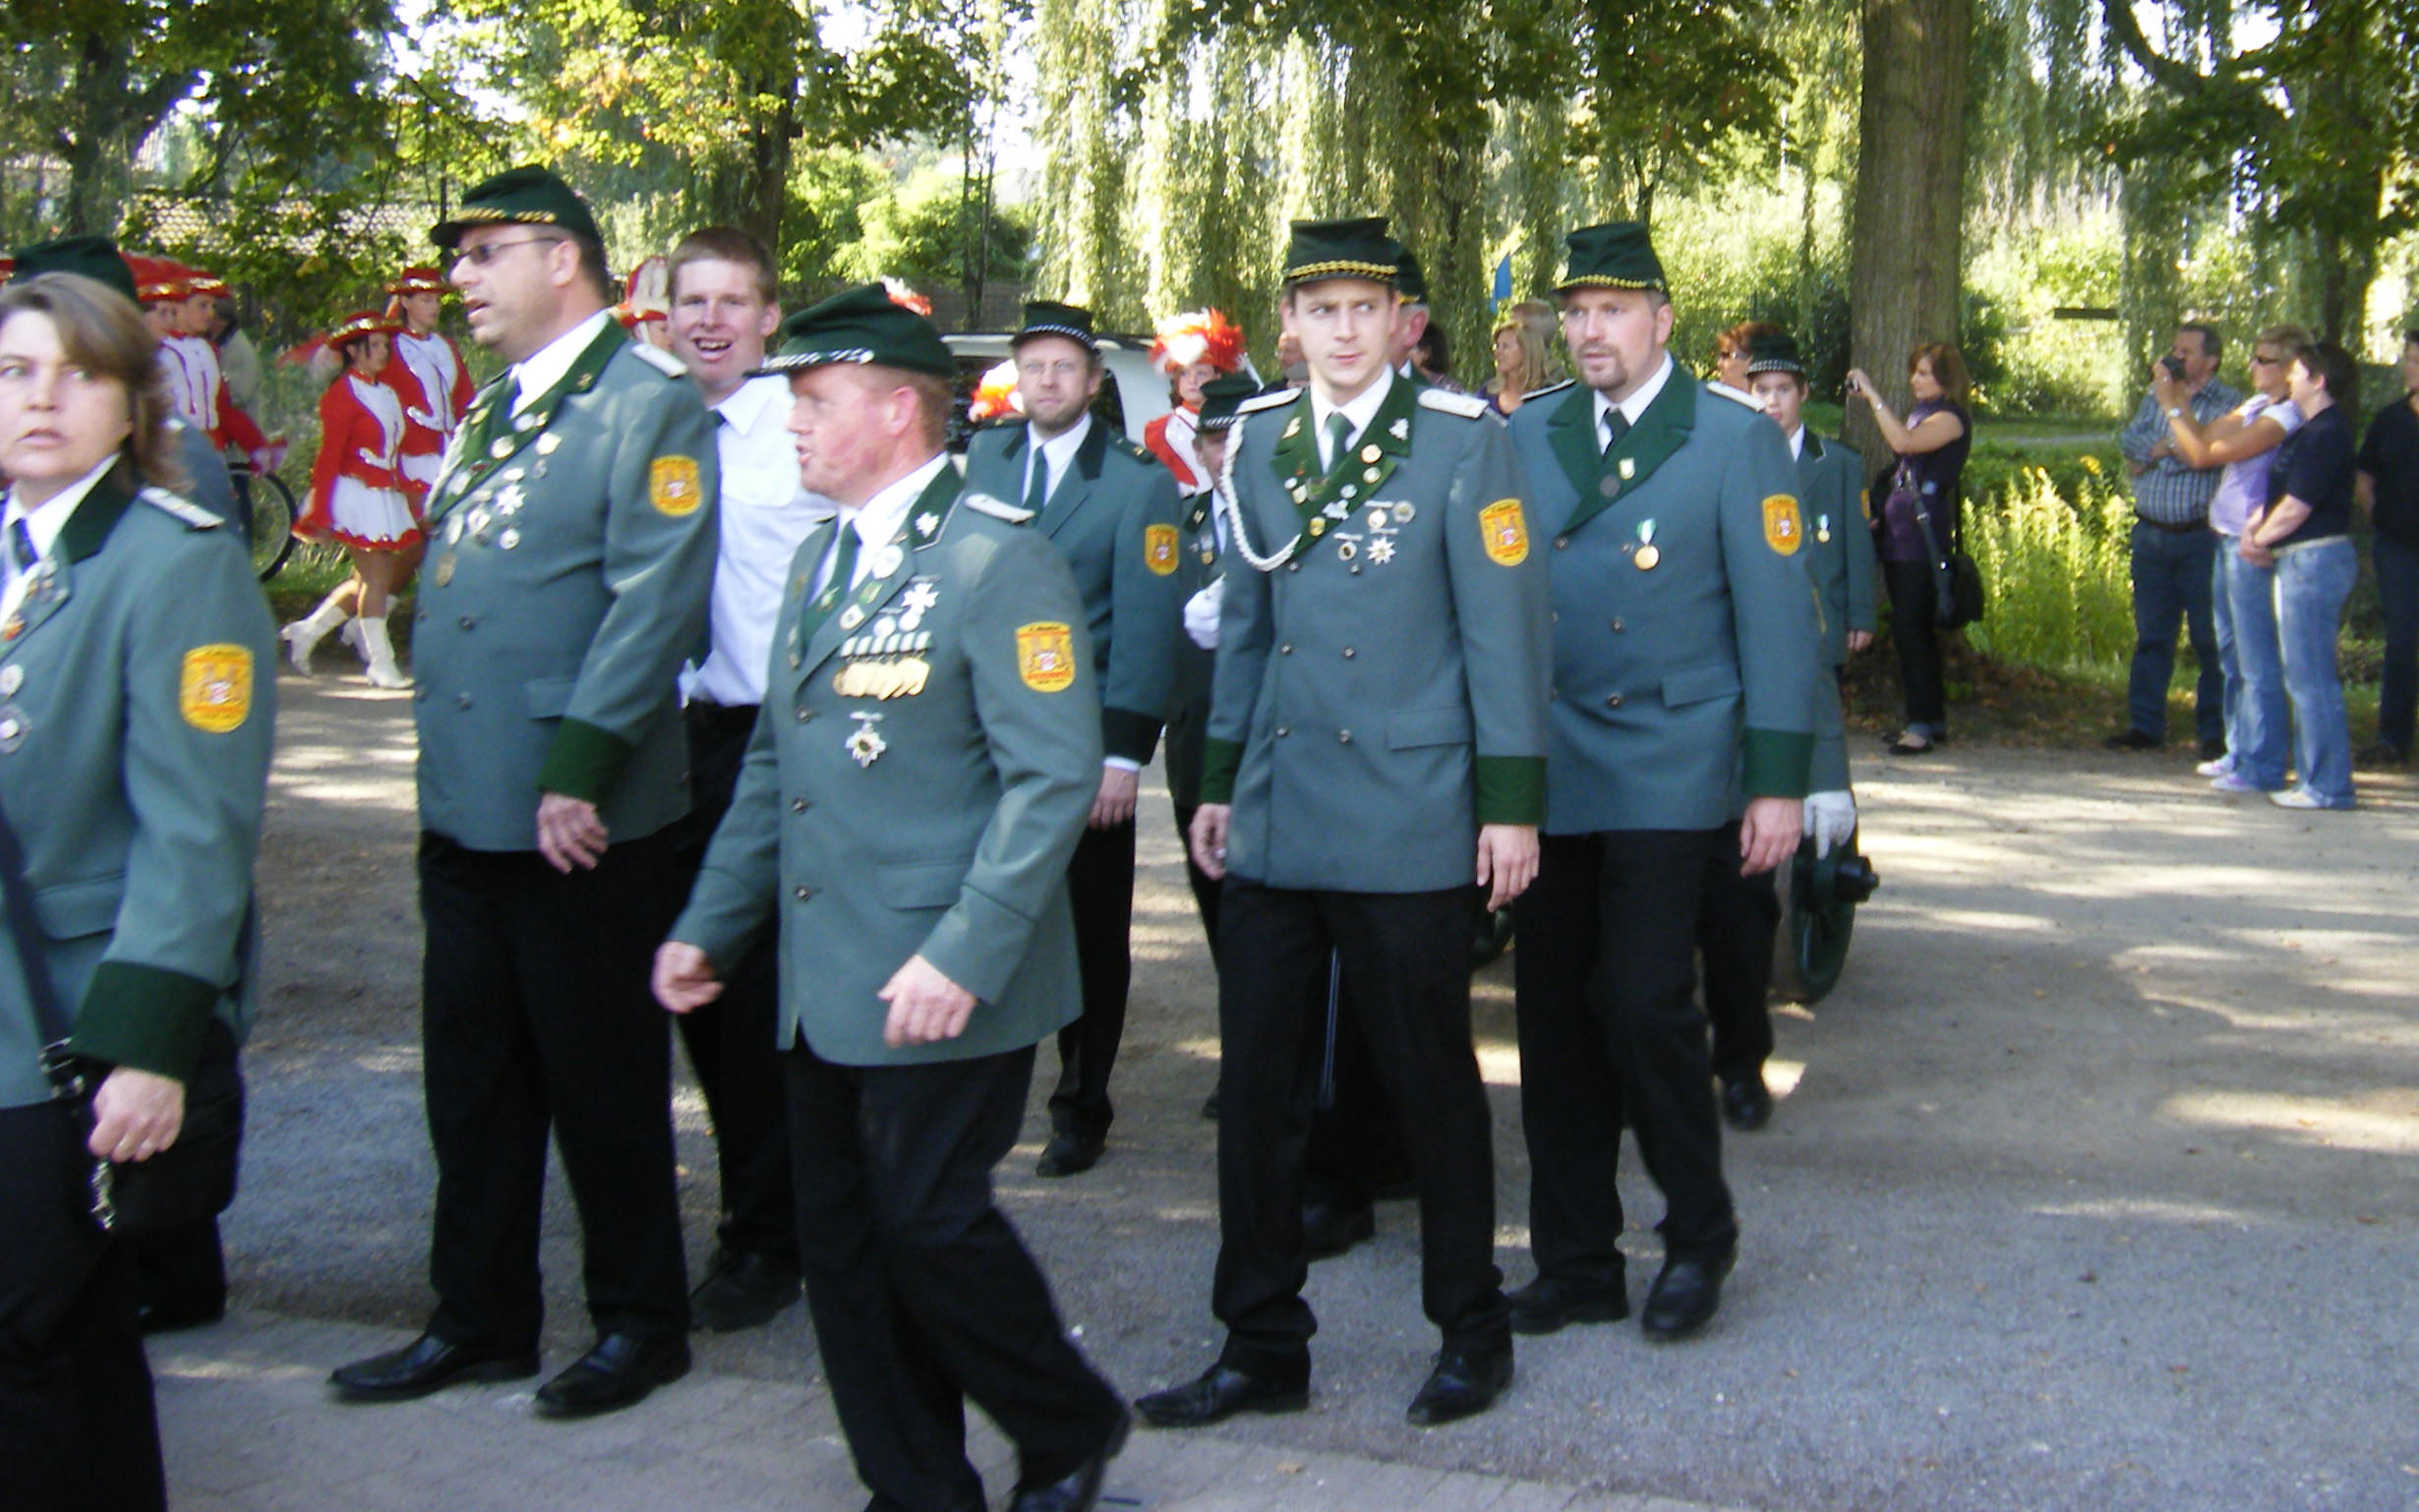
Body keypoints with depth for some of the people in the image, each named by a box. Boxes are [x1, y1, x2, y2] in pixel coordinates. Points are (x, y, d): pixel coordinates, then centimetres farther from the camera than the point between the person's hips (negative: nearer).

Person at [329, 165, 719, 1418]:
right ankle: (478, 1318, 28)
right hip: (463, 804, 8)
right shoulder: (495, 408, 17)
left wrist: (578, 771, -21)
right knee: (470, 1076, 15)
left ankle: (638, 1323, 21)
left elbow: (654, 603, -18)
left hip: (579, 825, -8)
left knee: (601, 1078, 5)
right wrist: (445, 766, 16)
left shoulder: (648, 404, -10)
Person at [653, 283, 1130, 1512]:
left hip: (941, 987, -8)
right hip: (824, 986, 8)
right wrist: (710, 927, 15)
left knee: (928, 1221, -4)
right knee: (841, 1237, 10)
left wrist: (964, 955, -23)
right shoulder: (819, 561, 15)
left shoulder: (997, 561, -12)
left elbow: (1054, 778, -18)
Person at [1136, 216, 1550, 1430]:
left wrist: (1510, 801, -9)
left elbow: (1503, 624, -6)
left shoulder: (1461, 438, -4)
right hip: (1276, 822, 4)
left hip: (1407, 823, -4)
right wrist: (1220, 780, 15)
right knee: (1257, 1087, 7)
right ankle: (1262, 1349, 20)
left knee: (1429, 1080, 8)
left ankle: (1470, 1333, 25)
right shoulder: (1258, 441, 9)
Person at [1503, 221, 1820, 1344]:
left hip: (1668, 777, -4)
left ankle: (1698, 1239, 13)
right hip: (1547, 775, 4)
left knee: (1645, 1002, -10)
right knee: (1554, 1015, 5)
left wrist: (1778, 782, -7)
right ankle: (1574, 1262, 18)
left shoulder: (1735, 441, 0)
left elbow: (1777, 618, -2)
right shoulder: (1528, 437, 10)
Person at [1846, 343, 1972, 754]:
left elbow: (1904, 442, -25)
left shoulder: (1951, 418, -8)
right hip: (1899, 535, 9)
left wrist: (1873, 395, -20)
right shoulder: (1919, 414, 19)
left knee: (1911, 629, -12)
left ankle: (1922, 725, -11)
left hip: (1924, 537, -9)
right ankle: (1934, 718, 19)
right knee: (1917, 631, 12)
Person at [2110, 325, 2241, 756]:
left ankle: (2214, 731, 4)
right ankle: (2145, 725, 14)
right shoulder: (2155, 396, 16)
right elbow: (2129, 438, 5)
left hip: (2201, 537, -5)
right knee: (2151, 634, 8)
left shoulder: (2228, 402, -3)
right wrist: (2170, 446, -7)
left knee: (2210, 638, -3)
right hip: (2151, 534, 5)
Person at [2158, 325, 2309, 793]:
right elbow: (2201, 447, 13)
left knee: (2258, 660, -6)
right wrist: (2179, 406, 3)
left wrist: (2174, 408, -5)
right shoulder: (2255, 405, 14)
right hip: (2227, 539, 10)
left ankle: (2262, 767, -1)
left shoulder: (2287, 416, -15)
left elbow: (2205, 453, -16)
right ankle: (2240, 752, 27)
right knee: (2233, 654, 17)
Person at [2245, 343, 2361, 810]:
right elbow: (2281, 493, 19)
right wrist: (2254, 527, 2)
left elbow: (2295, 508, -19)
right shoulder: (2312, 430, 16)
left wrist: (2259, 538, -2)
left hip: (2316, 559, -11)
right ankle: (2316, 776, 21)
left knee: (2311, 678, -7)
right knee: (2304, 675, 15)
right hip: (2301, 560, 11)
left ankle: (2328, 785, -3)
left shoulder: (2326, 434, -16)